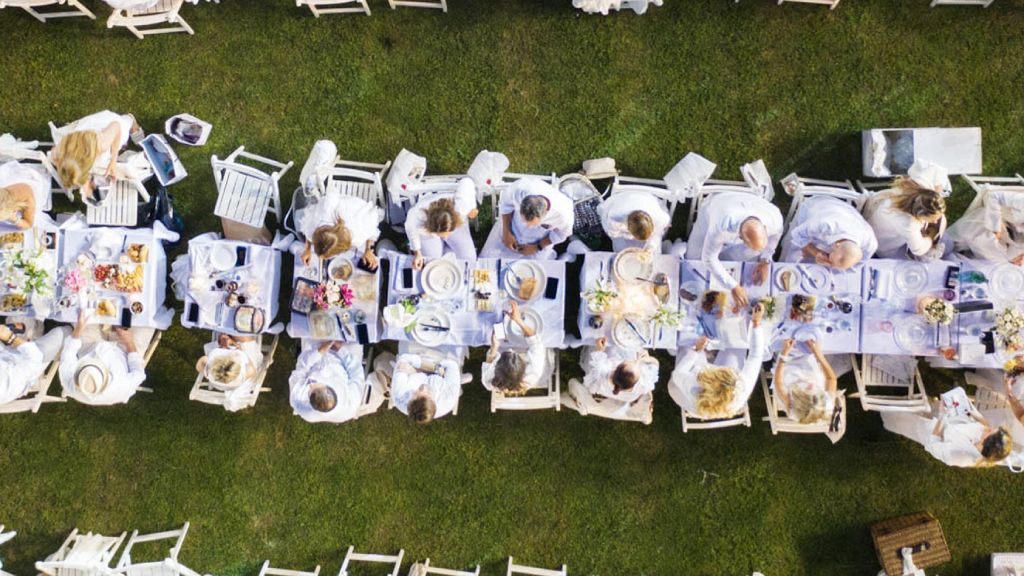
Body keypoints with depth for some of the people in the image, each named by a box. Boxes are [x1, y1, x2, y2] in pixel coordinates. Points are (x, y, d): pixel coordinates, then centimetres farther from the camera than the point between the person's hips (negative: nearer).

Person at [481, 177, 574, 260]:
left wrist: (537, 247, -12)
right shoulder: (519, 188, -41)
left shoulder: (563, 214, -41)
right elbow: (505, 203, -15)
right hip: (514, 225, 1)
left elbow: (561, 233, -15)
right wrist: (506, 232, -15)